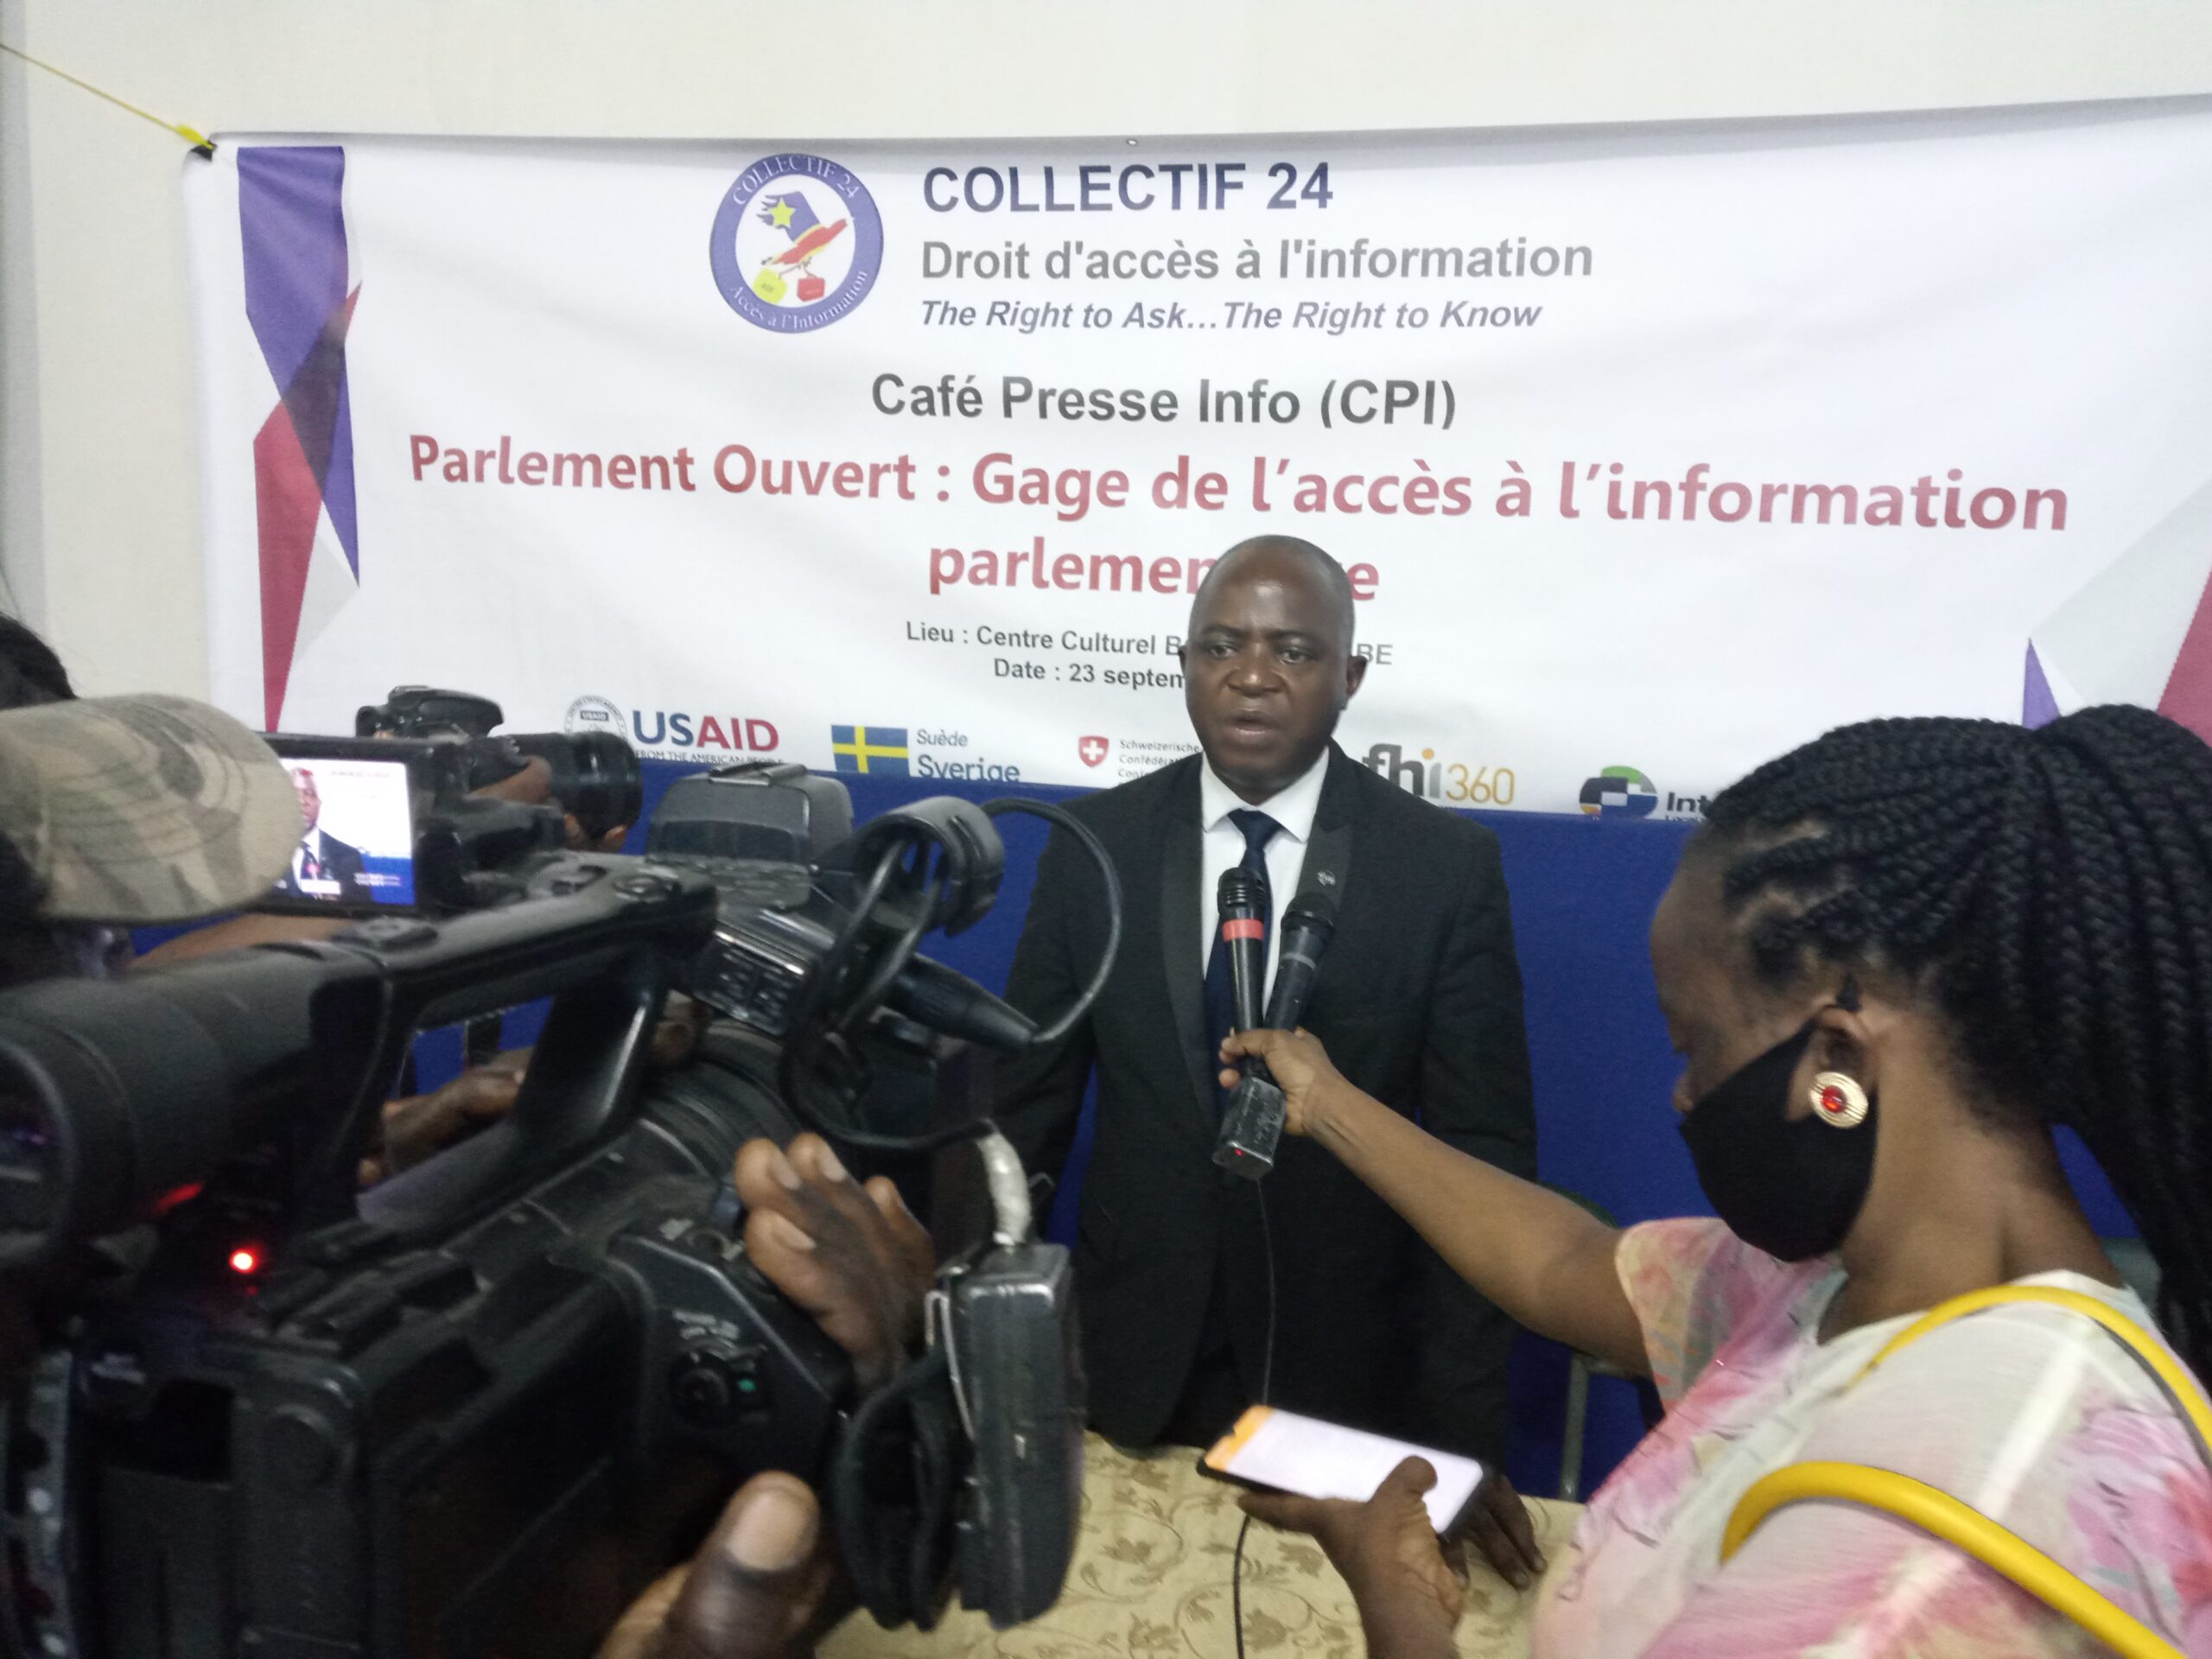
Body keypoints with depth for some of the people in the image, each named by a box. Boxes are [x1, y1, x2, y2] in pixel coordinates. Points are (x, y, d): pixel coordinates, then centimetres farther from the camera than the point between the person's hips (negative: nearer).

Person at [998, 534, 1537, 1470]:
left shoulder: (1447, 863, -10)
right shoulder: (1095, 843, -4)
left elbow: (1483, 1151, -7)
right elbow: (1027, 1103, 1)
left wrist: (1462, 1415, -9)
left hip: (1350, 1373, -1)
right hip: (1131, 1364, 2)